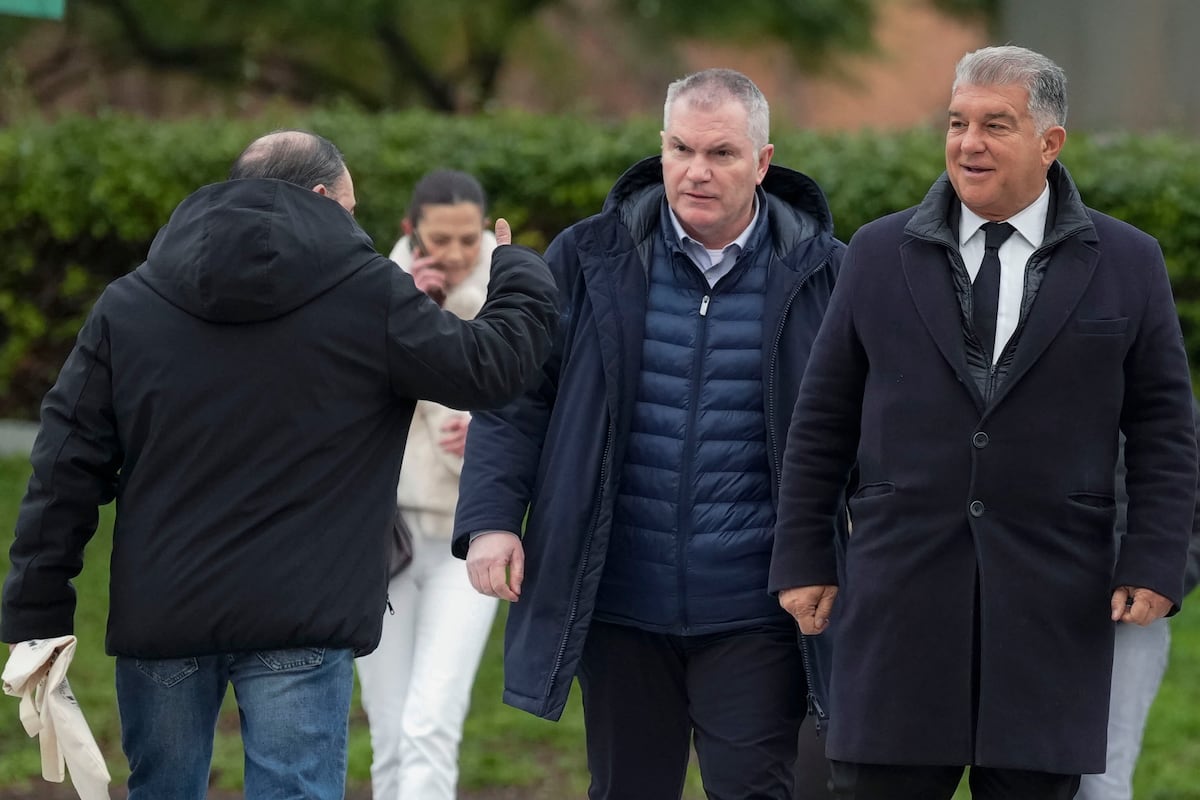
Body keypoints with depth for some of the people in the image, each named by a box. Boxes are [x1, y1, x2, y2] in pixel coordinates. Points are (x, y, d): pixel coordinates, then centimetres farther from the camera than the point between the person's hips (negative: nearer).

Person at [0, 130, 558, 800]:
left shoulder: (127, 306, 5)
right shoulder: (370, 296, -3)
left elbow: (67, 467, 2)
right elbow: (497, 364, 5)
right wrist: (521, 269, 26)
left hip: (158, 618, 3)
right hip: (300, 621, -3)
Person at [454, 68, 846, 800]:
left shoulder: (820, 275, -1)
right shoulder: (591, 260, 2)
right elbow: (517, 397, 6)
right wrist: (492, 518, -5)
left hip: (752, 620, -2)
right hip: (620, 608, 2)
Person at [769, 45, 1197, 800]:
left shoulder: (1127, 264, 5)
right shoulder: (880, 254, 7)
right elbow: (823, 421, 10)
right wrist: (803, 558, 6)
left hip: (1051, 607, 0)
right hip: (902, 593, 1)